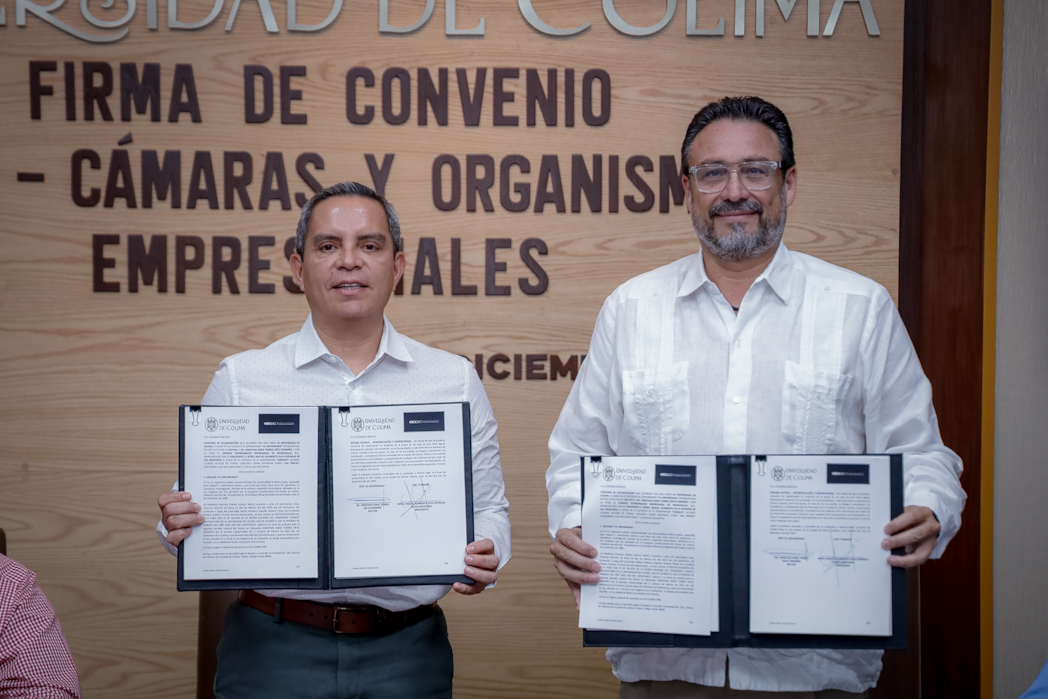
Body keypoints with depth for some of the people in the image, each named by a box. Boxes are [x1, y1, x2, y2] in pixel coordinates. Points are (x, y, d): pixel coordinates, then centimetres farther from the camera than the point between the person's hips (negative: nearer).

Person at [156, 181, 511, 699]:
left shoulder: (455, 381, 6)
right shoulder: (239, 380, 4)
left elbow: (487, 506, 11)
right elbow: (200, 511, 7)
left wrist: (484, 557, -10)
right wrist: (178, 527, -14)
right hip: (274, 649, 0)